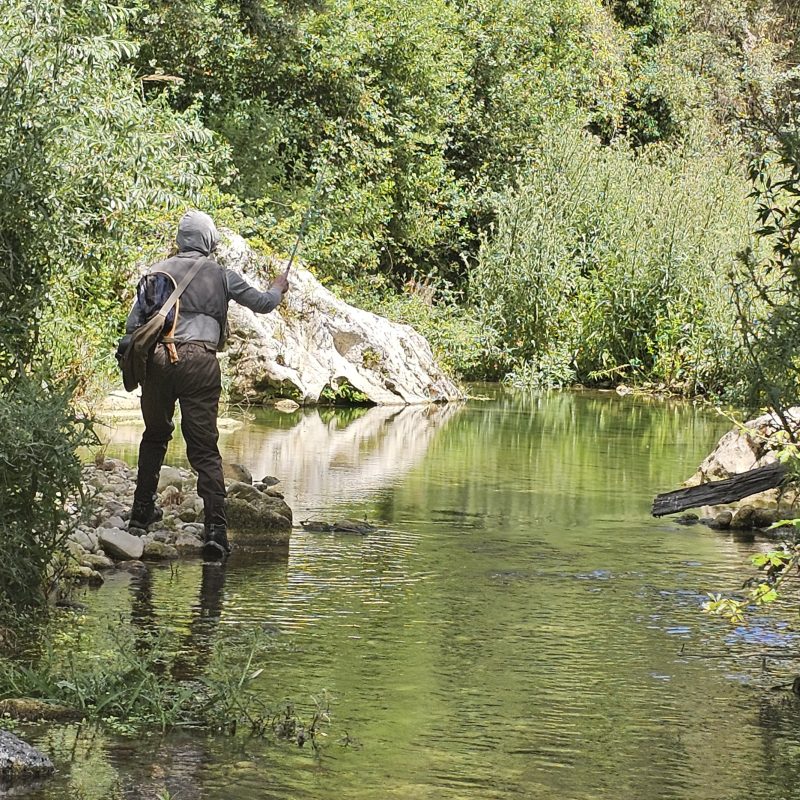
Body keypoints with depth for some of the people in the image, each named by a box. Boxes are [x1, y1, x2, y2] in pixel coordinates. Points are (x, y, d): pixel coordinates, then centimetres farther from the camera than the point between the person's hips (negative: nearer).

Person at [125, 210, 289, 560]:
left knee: (155, 436, 23)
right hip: (200, 361, -2)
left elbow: (132, 324, 8)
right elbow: (263, 303, 20)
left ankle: (141, 513, 28)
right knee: (204, 448, -2)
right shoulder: (221, 275, 8)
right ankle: (215, 528, -12)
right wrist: (279, 288, 41)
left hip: (158, 360, 2)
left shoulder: (157, 272, 12)